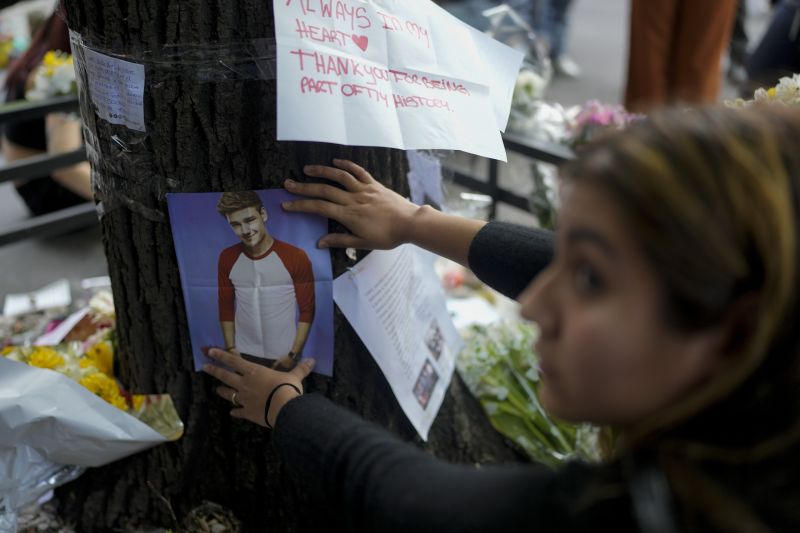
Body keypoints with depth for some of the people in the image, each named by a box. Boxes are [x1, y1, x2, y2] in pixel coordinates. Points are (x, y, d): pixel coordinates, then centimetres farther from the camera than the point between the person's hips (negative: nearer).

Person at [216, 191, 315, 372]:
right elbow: (226, 308, 7)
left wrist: (293, 354, -11)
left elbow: (307, 310, -9)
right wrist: (230, 349, 1)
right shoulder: (227, 258, -2)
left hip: (283, 357, -3)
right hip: (244, 355, 3)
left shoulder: (296, 257, -13)